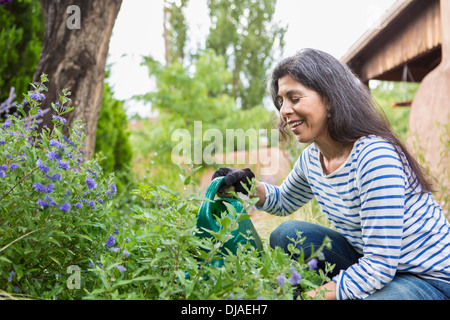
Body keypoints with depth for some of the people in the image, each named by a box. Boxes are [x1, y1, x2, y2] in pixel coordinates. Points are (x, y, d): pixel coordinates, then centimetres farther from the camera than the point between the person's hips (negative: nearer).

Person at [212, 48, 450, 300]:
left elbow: (379, 266, -27)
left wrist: (313, 295, -24)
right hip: (375, 262, 8)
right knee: (286, 235, -1)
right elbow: (285, 201, 18)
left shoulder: (374, 156, -27)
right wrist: (250, 186, -3)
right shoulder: (312, 158, -2)